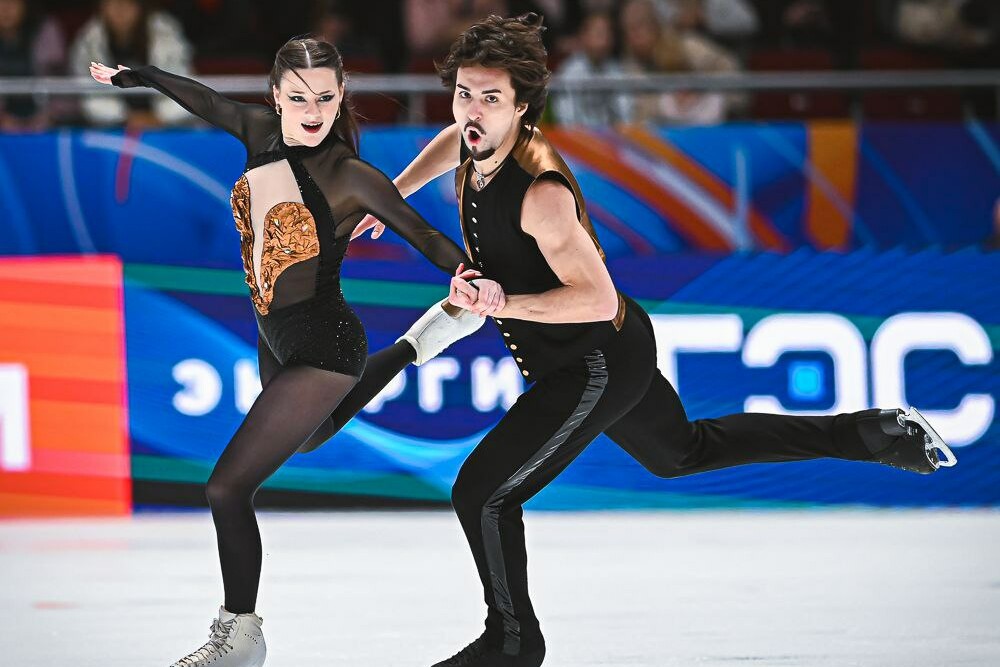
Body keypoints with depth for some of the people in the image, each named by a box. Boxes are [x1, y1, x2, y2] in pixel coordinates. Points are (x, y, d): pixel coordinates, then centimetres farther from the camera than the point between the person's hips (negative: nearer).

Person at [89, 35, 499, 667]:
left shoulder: (352, 177, -22)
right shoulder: (263, 132, -5)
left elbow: (423, 235, -16)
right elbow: (207, 101, 14)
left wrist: (469, 276, -35)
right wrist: (134, 76, 27)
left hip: (321, 347, -8)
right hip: (275, 337, 8)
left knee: (228, 486, -14)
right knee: (306, 440, 37)